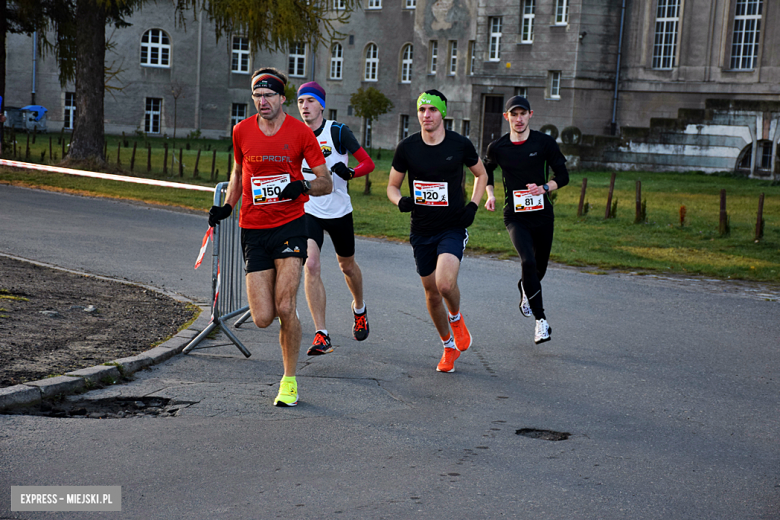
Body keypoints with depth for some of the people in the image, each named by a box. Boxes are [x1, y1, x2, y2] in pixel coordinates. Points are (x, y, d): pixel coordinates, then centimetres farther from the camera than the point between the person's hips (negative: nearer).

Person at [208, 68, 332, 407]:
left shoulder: (300, 132, -3)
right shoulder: (242, 131, 5)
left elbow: (326, 183, 0)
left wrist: (303, 186, -20)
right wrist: (227, 206, 11)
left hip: (290, 225, -2)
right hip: (253, 229, 2)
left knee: (285, 308, -14)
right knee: (262, 319, -5)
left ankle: (290, 380, 5)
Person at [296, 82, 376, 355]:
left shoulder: (338, 131, -10)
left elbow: (368, 163, -13)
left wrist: (349, 172, -31)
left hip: (339, 212, -1)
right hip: (308, 211, 1)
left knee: (347, 266, 16)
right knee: (310, 266, -17)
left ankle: (359, 309, 48)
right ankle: (321, 336, -15)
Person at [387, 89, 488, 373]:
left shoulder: (460, 144, -5)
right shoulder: (407, 147, -3)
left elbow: (481, 174, 12)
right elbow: (392, 185, 8)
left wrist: (473, 205, -2)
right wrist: (400, 201, -15)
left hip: (453, 228, -3)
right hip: (422, 230, 3)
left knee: (445, 284, -24)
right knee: (431, 292, 9)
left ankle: (456, 318, 11)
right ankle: (449, 346, 31)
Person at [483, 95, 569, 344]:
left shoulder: (544, 142, -4)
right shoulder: (497, 147, -2)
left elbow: (563, 176, 1)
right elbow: (486, 170, 20)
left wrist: (544, 187, -18)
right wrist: (490, 194, 4)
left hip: (542, 214, 2)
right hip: (515, 216, -2)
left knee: (539, 267, 12)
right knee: (528, 261, -22)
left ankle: (525, 287, 49)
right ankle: (540, 320, -17)